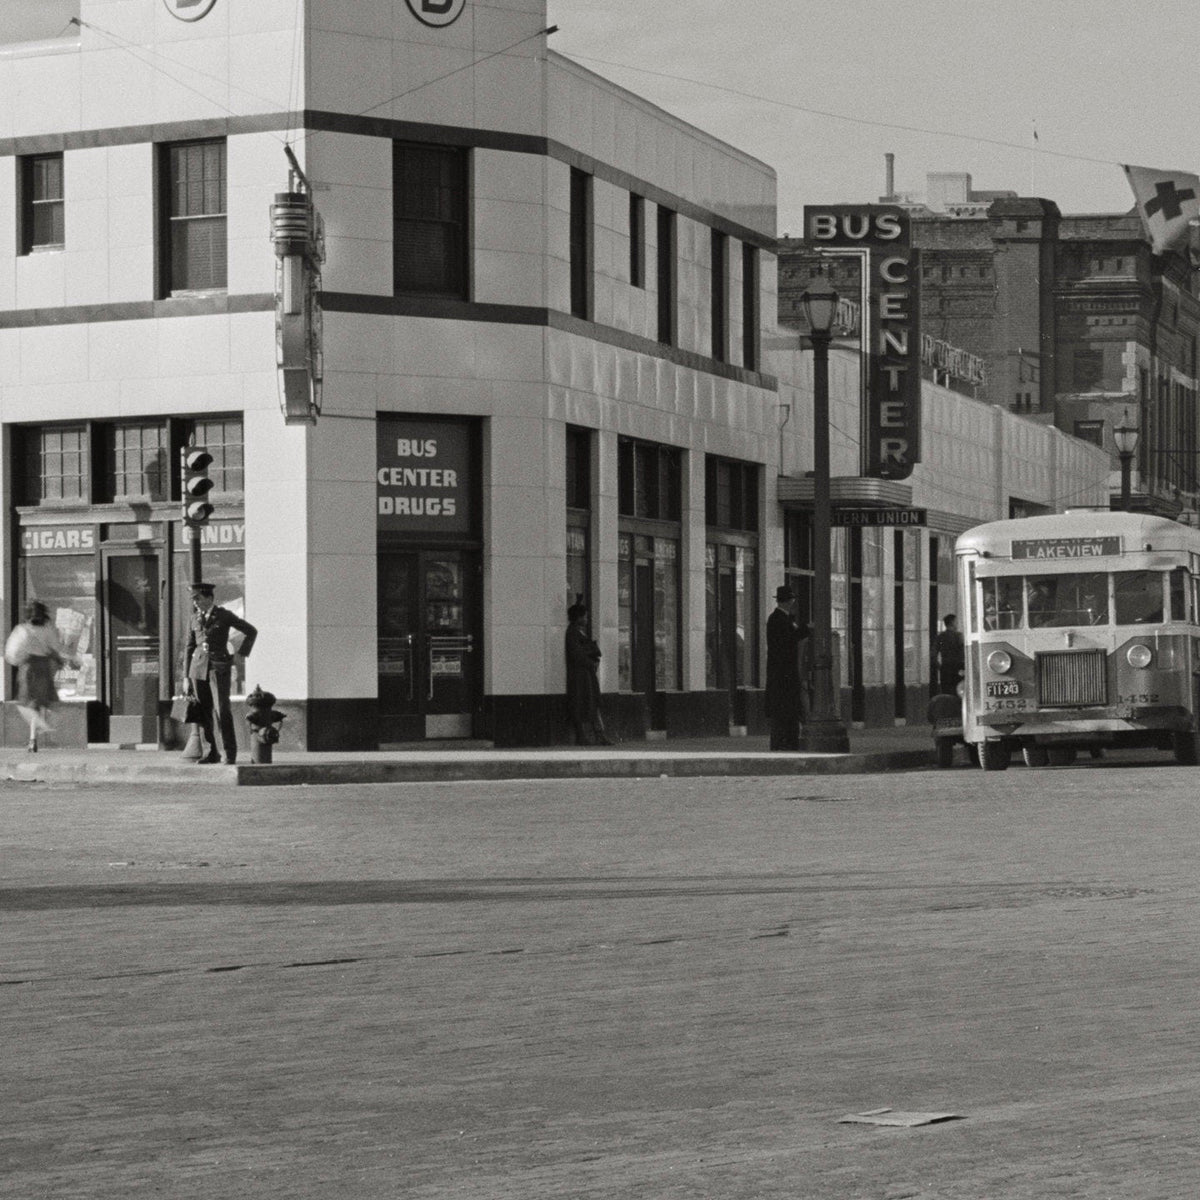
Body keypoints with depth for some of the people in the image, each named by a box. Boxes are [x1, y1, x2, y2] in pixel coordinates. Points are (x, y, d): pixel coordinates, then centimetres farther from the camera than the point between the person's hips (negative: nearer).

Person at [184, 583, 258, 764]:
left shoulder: (224, 615, -2)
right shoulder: (195, 618, 10)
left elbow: (251, 631, 4)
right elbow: (190, 648, 13)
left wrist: (241, 654, -2)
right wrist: (187, 677, 10)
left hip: (219, 668, -4)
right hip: (199, 667, 4)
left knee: (222, 710, -14)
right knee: (203, 713, 2)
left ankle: (230, 753, -6)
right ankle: (211, 753, 9)